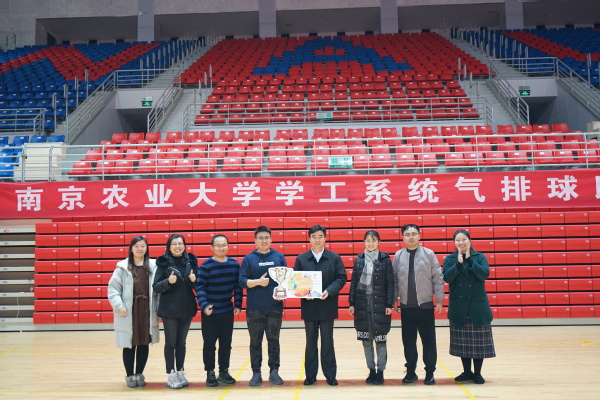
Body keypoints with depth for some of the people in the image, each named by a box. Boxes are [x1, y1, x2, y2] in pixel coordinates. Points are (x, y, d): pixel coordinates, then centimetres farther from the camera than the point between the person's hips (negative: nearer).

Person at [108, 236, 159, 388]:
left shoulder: (153, 267, 2)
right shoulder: (123, 267, -2)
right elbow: (113, 288, -2)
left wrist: (158, 310, -3)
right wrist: (119, 306, -12)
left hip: (147, 311, 2)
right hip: (128, 312, -2)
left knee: (144, 343, 10)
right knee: (129, 344, 6)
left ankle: (139, 374, 25)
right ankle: (130, 376, 21)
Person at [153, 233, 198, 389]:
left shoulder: (191, 260, 4)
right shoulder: (163, 262, -5)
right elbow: (156, 287, -6)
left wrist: (194, 280, -11)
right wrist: (168, 281, -24)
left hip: (187, 308, 3)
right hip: (169, 309, -3)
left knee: (181, 342, 11)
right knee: (170, 342, 3)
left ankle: (180, 372, 20)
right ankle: (171, 375, 9)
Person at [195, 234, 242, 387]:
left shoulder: (234, 264, 4)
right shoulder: (206, 266, -9)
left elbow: (238, 286, 9)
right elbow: (200, 287, -13)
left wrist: (238, 305, 5)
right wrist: (204, 305, -25)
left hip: (228, 311, 4)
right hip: (210, 312, -4)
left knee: (226, 344, 11)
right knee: (209, 344, 5)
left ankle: (224, 372, 23)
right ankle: (210, 374, 16)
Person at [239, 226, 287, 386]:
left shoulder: (279, 257, 7)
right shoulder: (248, 259, 2)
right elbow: (242, 281, -3)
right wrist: (258, 282, -19)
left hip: (275, 307, 1)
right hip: (254, 308, -1)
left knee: (274, 340, 7)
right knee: (255, 341, 6)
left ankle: (274, 372, 17)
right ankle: (256, 373, 14)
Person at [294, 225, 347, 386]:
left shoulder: (334, 257, 2)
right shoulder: (301, 259, 5)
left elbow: (341, 278, -2)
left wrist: (329, 291, -16)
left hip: (327, 305, -1)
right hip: (309, 306, 1)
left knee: (327, 342, 6)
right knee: (310, 342, 10)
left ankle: (330, 375, 15)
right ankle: (310, 375, 18)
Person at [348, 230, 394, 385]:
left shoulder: (385, 259, -2)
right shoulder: (359, 259, 6)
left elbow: (390, 283, -2)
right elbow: (354, 282, 8)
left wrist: (389, 304, -8)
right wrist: (351, 303, 3)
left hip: (379, 302, -3)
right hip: (362, 302, 3)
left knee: (380, 339, 0)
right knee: (366, 339, 7)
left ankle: (380, 371, 11)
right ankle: (371, 370, 18)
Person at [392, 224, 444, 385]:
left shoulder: (429, 254, -2)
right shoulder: (398, 255, 3)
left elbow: (438, 278, -2)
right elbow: (394, 279, 6)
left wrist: (439, 300, -4)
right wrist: (394, 299, 4)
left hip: (425, 304, -2)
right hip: (406, 306, 2)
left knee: (428, 340, 3)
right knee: (408, 340, 8)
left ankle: (430, 372, 15)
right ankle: (411, 372, 20)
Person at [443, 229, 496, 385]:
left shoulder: (479, 257, 1)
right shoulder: (450, 259, 3)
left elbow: (485, 274, -15)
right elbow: (446, 277, -11)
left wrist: (469, 260, -19)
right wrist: (458, 263, -19)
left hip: (477, 306, -1)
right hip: (458, 306, 1)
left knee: (478, 341, 3)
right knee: (462, 341, 8)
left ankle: (477, 373, 14)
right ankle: (467, 372, 21)